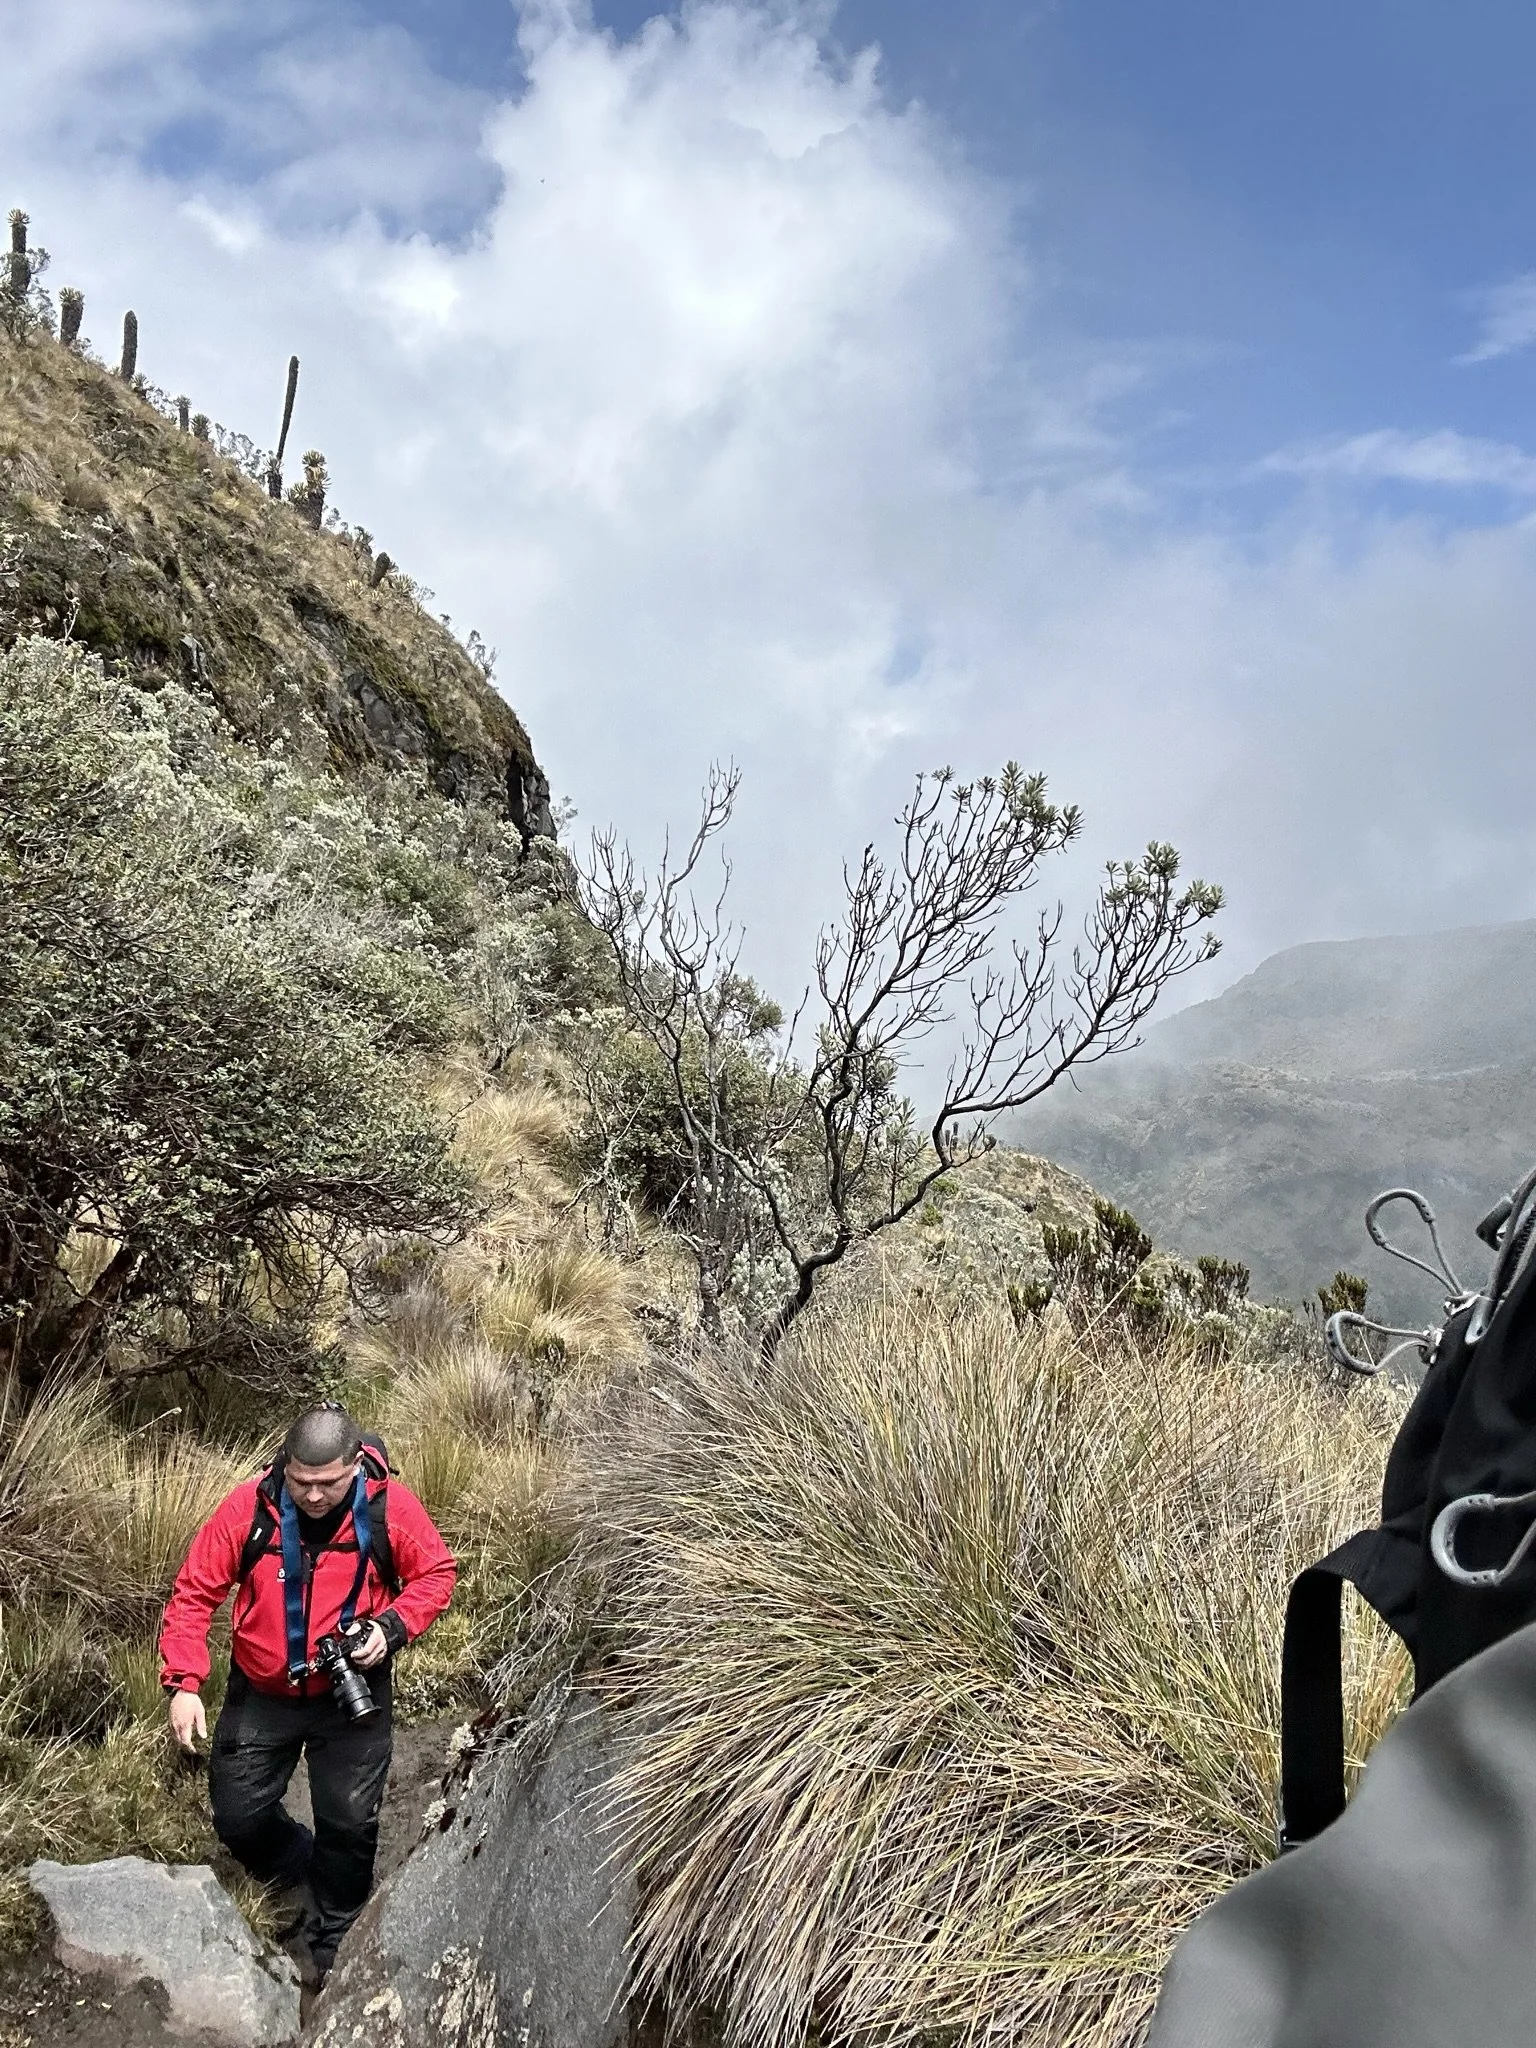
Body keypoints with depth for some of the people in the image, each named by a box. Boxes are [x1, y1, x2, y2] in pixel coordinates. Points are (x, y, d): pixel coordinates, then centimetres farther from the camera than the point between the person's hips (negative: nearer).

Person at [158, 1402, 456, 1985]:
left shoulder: (390, 1506, -20)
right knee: (238, 1816, 8)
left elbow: (436, 1573, -6)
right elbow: (194, 1592, -12)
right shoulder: (248, 1507, -20)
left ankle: (331, 1938, 33)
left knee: (350, 1824, 6)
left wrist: (392, 1627, -22)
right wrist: (183, 1683, -20)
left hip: (351, 1695, -1)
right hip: (261, 1695, 1)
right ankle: (304, 1876, 40)